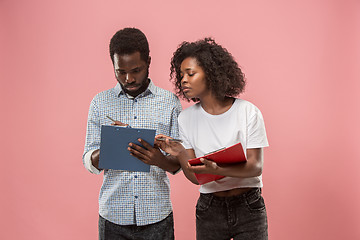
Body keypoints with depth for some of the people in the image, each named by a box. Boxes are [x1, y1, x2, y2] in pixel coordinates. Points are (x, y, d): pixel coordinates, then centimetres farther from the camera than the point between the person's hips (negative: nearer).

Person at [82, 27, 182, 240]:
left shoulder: (170, 102, 0)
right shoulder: (101, 103, 2)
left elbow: (179, 163, -1)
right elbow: (90, 163, 1)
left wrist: (159, 160, -24)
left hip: (156, 216, 0)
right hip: (113, 216, 1)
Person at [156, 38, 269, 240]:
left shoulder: (248, 112, -8)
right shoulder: (187, 118, 0)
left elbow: (256, 167, -13)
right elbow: (195, 177, -2)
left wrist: (217, 170, -29)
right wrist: (180, 153, -22)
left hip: (249, 208, -2)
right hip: (209, 211, 2)